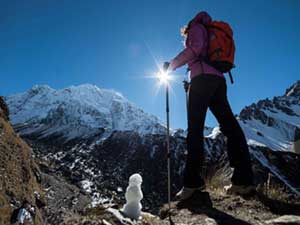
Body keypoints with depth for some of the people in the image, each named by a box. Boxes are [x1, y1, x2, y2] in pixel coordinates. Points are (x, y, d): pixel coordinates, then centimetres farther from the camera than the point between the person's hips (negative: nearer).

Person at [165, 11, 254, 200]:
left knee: (195, 128, -12)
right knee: (230, 126, -5)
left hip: (203, 77, -7)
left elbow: (195, 47, -6)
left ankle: (193, 182, -16)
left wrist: (172, 64, 0)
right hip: (219, 78, 8)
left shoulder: (196, 27, 14)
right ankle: (244, 180, -11)